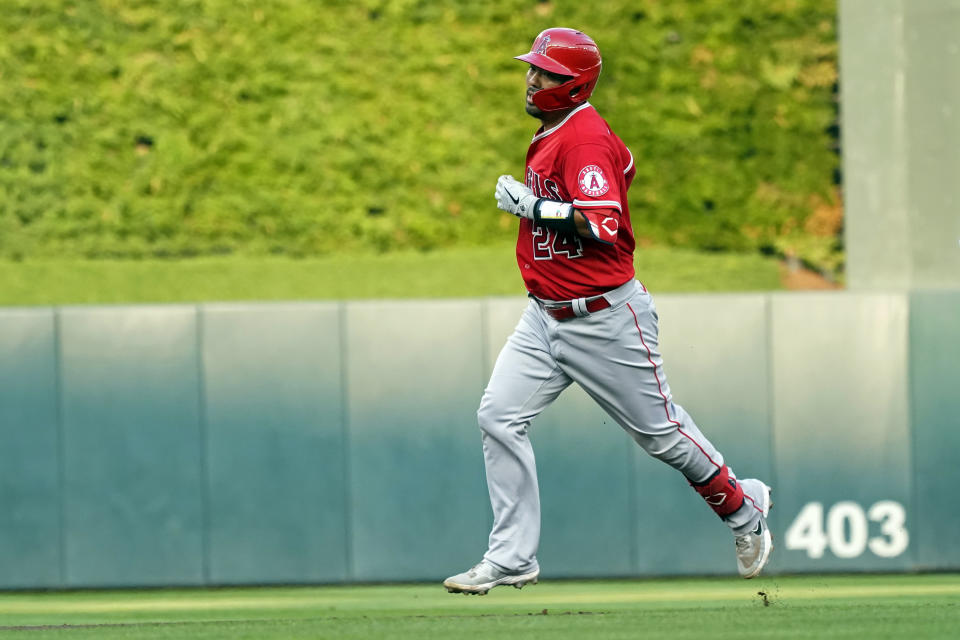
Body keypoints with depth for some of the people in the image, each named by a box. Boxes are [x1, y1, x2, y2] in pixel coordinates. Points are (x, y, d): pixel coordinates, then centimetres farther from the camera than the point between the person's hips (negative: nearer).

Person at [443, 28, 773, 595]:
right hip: (546, 315, 9)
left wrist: (534, 207, -28)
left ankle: (744, 510, 28)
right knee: (500, 417, -4)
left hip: (605, 318, -9)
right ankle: (513, 560, -2)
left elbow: (604, 225, -29)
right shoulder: (553, 136, 11)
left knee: (660, 429, 5)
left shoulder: (585, 138, -19)